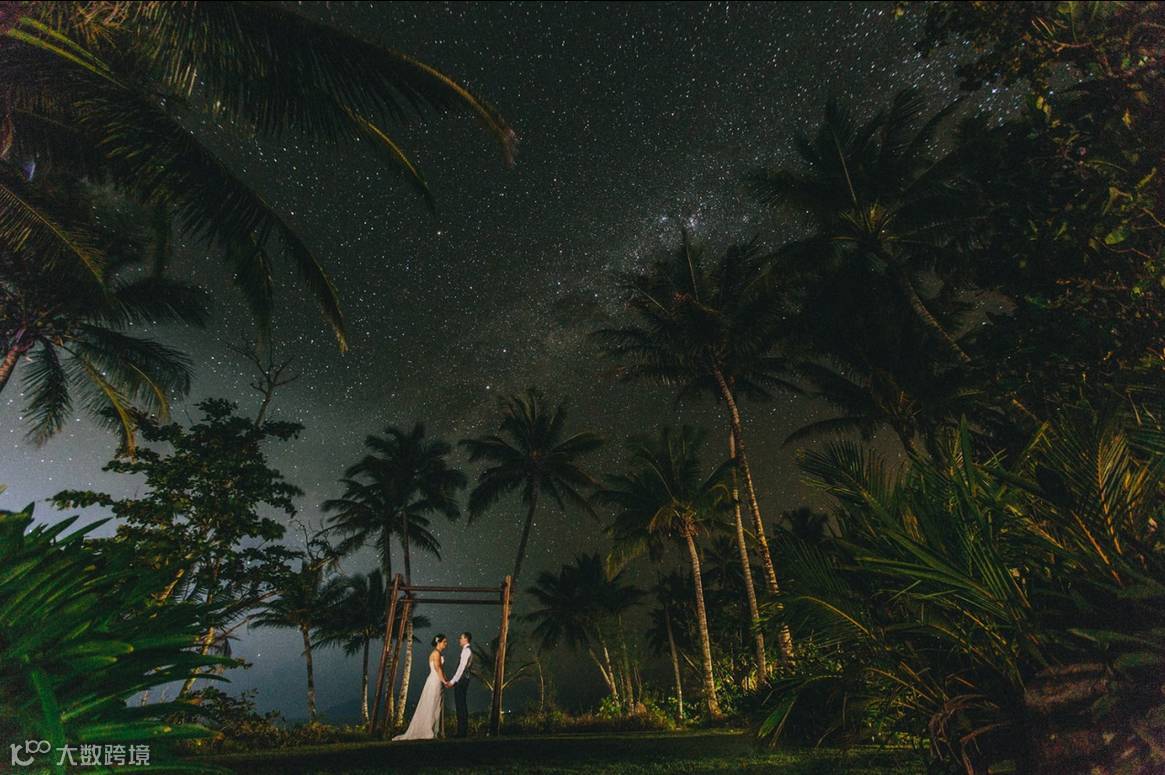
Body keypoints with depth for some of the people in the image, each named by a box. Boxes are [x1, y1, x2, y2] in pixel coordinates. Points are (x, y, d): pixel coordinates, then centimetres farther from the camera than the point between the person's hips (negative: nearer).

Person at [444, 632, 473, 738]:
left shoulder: (466, 650, -12)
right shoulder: (467, 650, 18)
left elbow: (461, 667, -18)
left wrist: (453, 681, -16)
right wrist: (453, 681, 18)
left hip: (461, 680, -10)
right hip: (462, 680, 10)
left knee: (460, 706, -6)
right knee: (461, 705, 12)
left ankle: (462, 731, -2)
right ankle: (463, 730, 17)